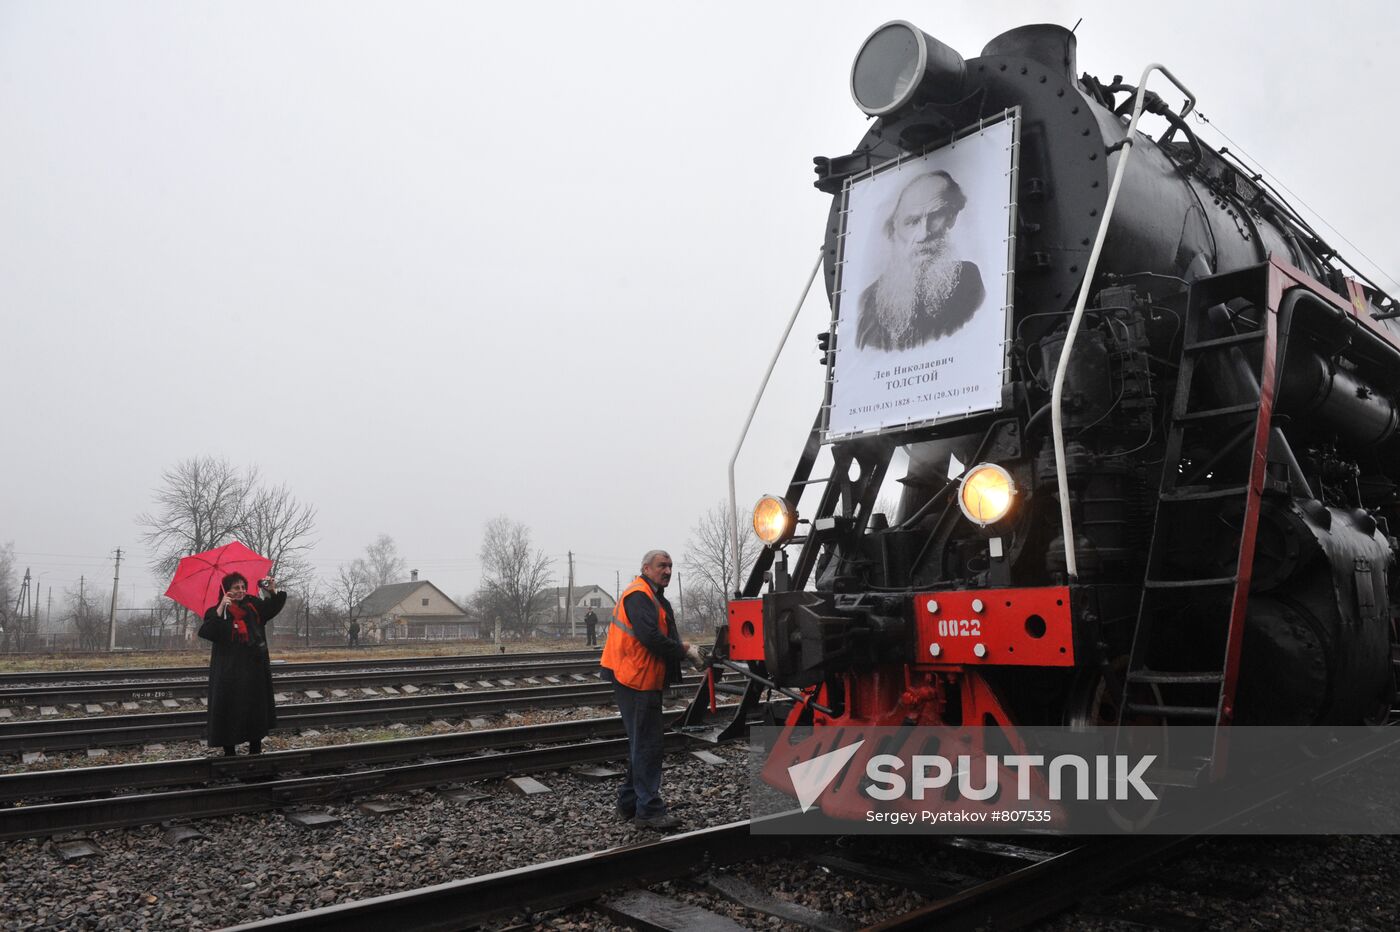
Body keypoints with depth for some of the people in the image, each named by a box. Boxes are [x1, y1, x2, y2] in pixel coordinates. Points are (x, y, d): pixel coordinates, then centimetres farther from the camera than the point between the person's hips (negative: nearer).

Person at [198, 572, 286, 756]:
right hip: (229, 674, -5)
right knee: (230, 713, -2)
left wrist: (273, 592, -1)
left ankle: (255, 750, 23)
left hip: (255, 670, 5)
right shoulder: (217, 612, -8)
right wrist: (220, 609, -32)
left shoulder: (253, 605, 5)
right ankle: (229, 751, 8)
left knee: (256, 710, 11)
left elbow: (273, 608, 19)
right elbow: (205, 633, -24)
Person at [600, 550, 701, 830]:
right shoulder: (639, 595, -15)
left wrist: (683, 649, 1)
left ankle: (630, 802, 27)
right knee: (646, 744, -7)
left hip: (645, 680, 11)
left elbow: (663, 636, 19)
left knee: (643, 743, 17)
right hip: (636, 680, -11)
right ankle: (649, 810, -3)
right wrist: (686, 650, -17)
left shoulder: (654, 597, 20)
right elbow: (650, 637, -26)